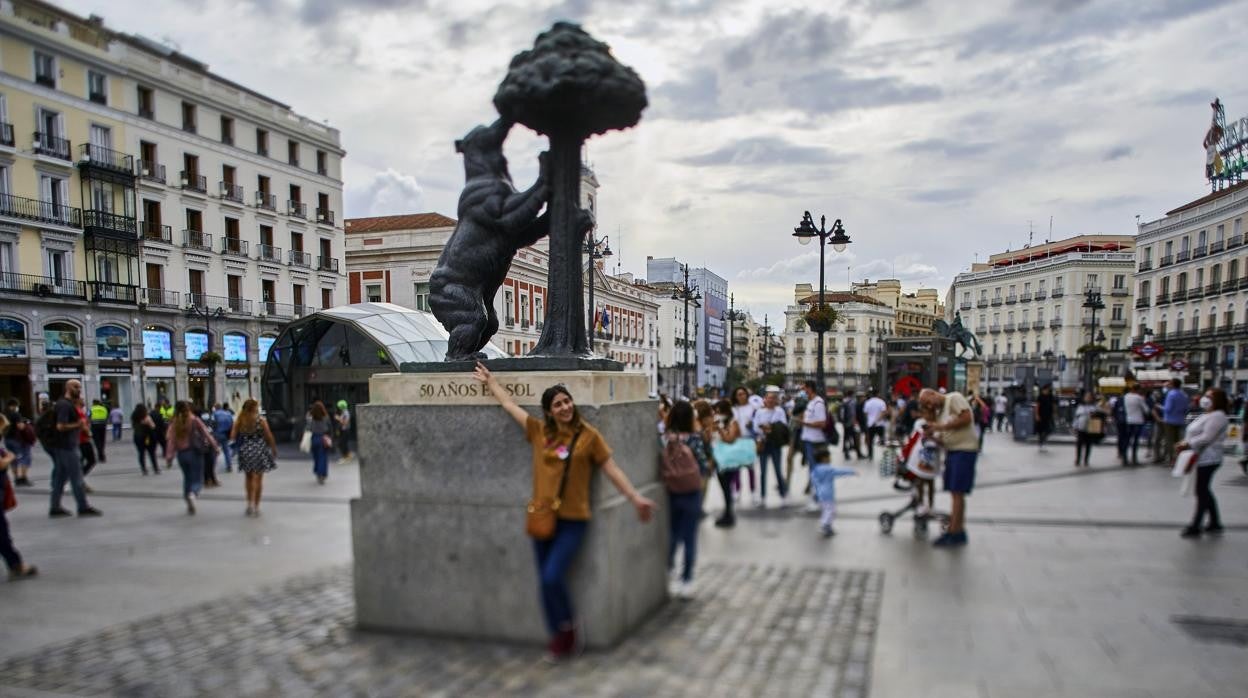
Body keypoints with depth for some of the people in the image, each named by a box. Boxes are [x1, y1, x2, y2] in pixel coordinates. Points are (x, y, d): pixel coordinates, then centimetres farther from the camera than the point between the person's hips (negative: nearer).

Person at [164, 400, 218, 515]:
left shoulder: (174, 424, -1)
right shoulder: (195, 421, -7)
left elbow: (170, 441, -4)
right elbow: (206, 434, -5)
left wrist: (169, 458, -2)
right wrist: (215, 447, 4)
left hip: (181, 454, 3)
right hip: (195, 452, -3)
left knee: (187, 478, 19)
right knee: (197, 479, 2)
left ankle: (189, 506, 21)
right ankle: (193, 495, -30)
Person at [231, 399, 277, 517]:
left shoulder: (239, 421, -4)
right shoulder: (261, 421, -10)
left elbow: (232, 437, -9)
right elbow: (269, 437, -7)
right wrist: (274, 450, 4)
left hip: (245, 451, 2)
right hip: (259, 451, -2)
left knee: (249, 477, 20)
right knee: (258, 478, 7)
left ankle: (250, 502, 14)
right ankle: (256, 506, 10)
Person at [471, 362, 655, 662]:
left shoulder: (588, 435, -6)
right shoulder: (539, 431, 3)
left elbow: (612, 470, -2)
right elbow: (510, 405, 16)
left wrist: (635, 498, -7)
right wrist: (490, 382, 26)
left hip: (572, 520, -4)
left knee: (553, 577, -14)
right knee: (546, 582, 9)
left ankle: (567, 627, 14)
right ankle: (560, 636, 27)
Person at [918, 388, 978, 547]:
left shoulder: (954, 398, -4)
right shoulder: (939, 412, 18)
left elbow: (966, 418, -18)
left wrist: (941, 426, -14)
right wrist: (931, 436, -4)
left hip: (964, 450, -9)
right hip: (951, 450, 9)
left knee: (957, 492, -8)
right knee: (955, 493, 10)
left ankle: (954, 533, -5)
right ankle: (958, 531, 16)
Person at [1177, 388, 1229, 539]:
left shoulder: (1217, 417, -14)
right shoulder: (1207, 415, 18)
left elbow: (1206, 438, -23)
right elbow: (1195, 434, 21)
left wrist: (1187, 445, -21)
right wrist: (1184, 442, 4)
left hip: (1208, 459, -10)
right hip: (1202, 458, 10)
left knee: (1202, 492, -5)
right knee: (1204, 491, 16)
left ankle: (1195, 527, -1)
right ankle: (1215, 523, 25)